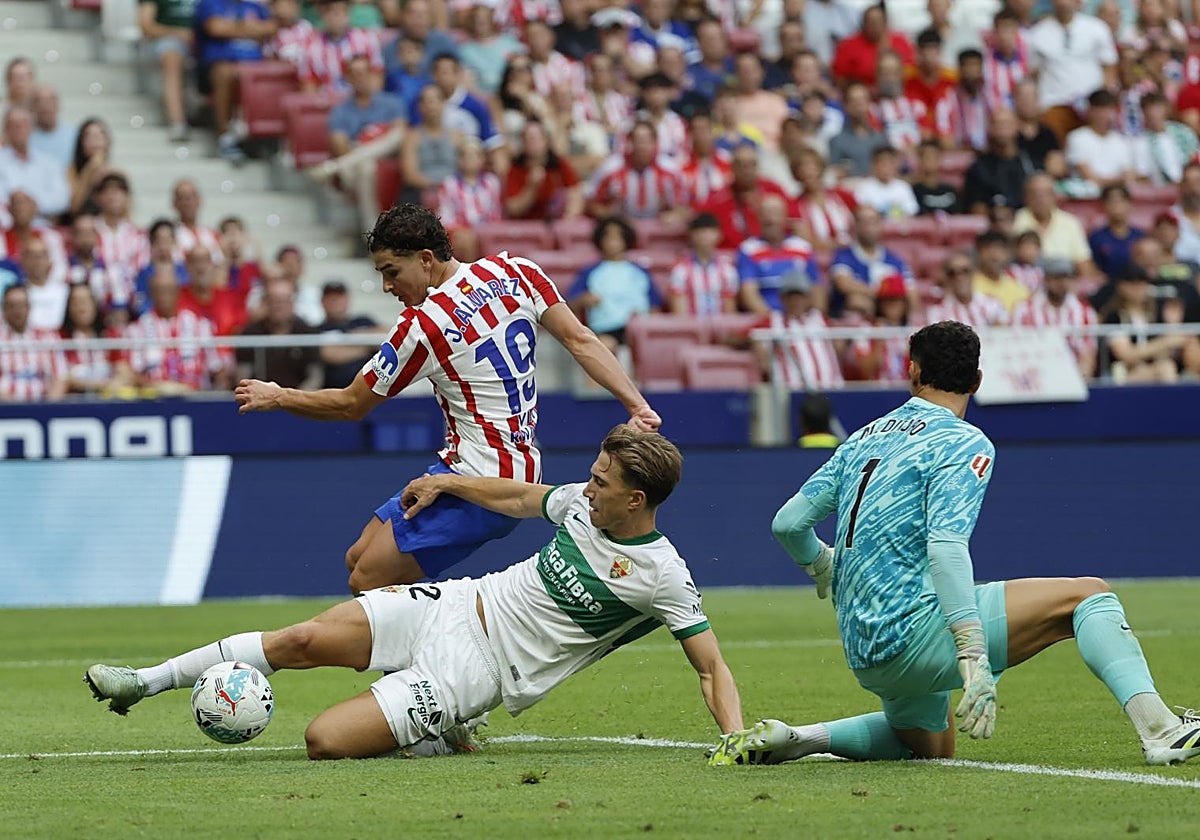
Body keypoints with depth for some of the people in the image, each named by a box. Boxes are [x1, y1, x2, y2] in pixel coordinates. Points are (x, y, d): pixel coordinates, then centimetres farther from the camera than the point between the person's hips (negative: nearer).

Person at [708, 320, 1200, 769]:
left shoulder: (864, 438, 15)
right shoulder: (965, 444, -6)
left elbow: (788, 523, 16)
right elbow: (946, 546, -20)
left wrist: (822, 567, 39)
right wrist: (974, 657, -26)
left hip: (865, 652, 8)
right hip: (914, 628, -8)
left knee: (933, 747, 32)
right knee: (1089, 595, -6)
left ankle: (788, 739, 16)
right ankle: (1158, 729, -24)